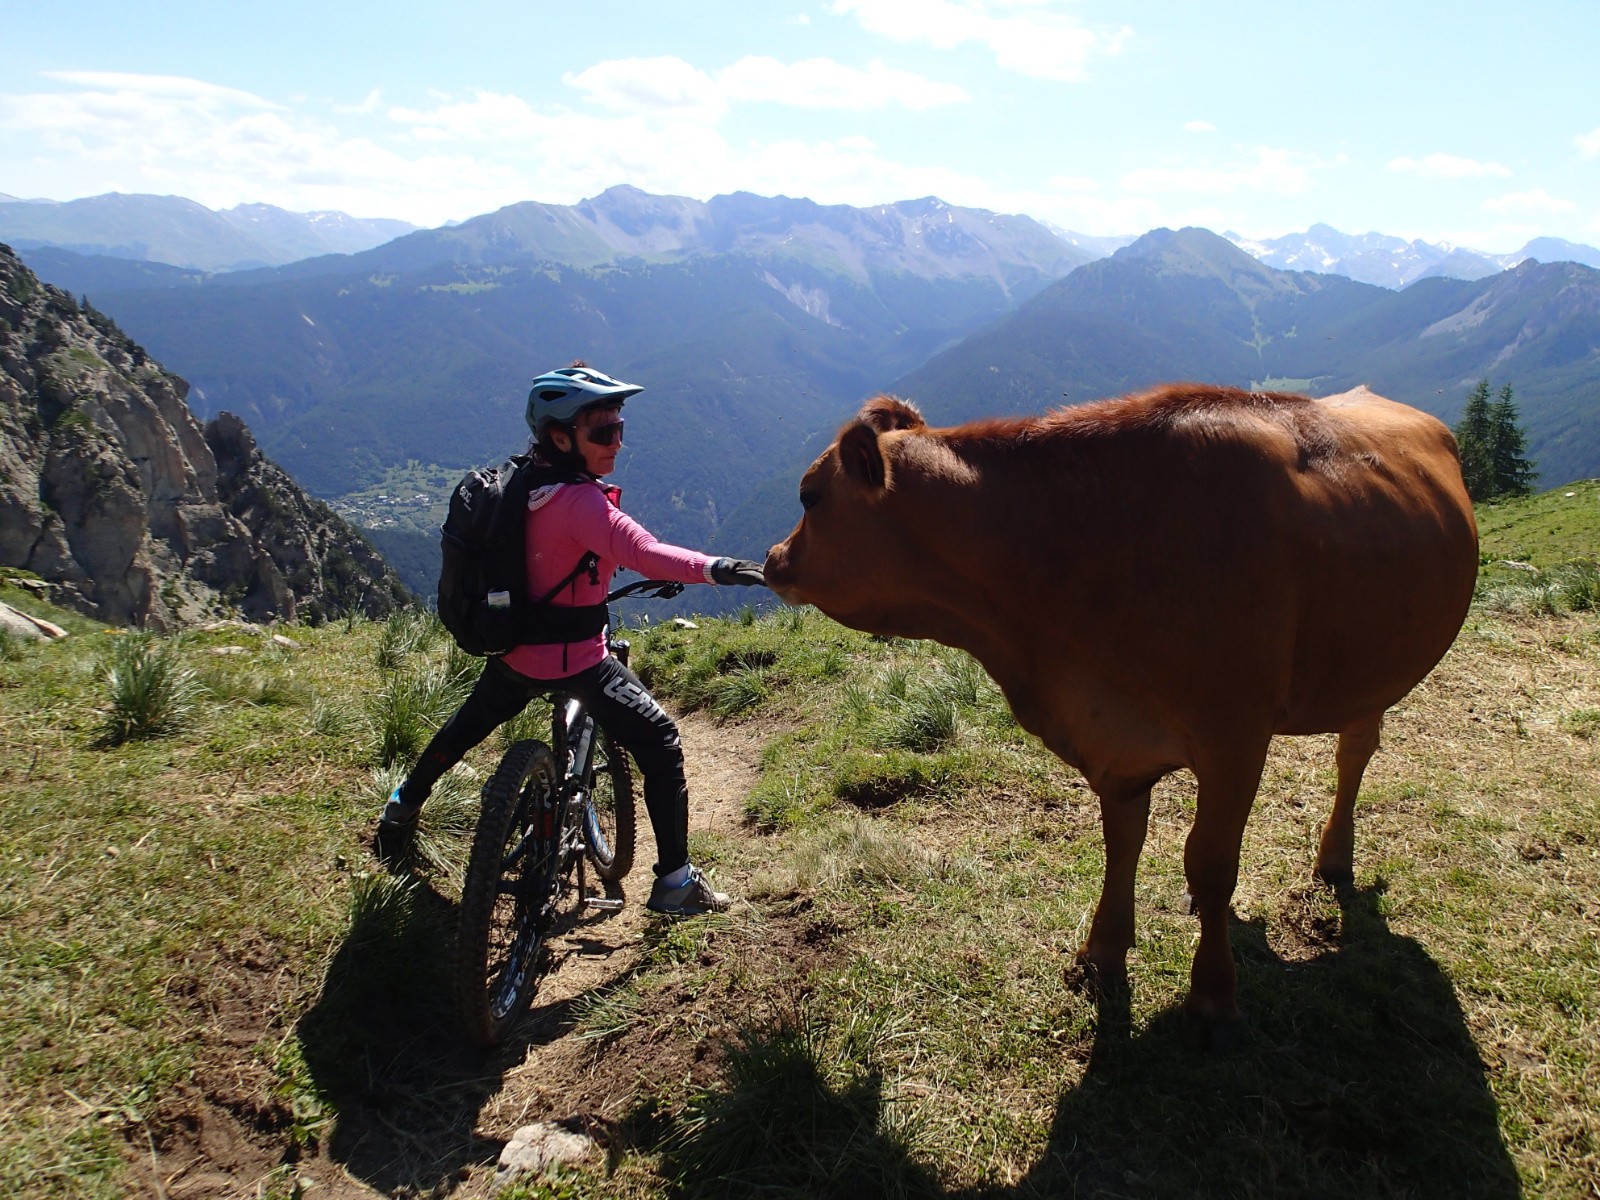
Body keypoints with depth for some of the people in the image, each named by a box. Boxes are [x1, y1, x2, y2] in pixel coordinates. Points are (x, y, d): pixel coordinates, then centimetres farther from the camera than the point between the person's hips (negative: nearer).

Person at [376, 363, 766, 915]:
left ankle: (402, 807, 55)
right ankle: (675, 881, 1)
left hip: (513, 646, 9)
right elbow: (642, 552, -44)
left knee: (468, 724, 33)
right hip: (573, 660, -9)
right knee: (660, 744, -1)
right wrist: (714, 567, -57)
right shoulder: (580, 501, -27)